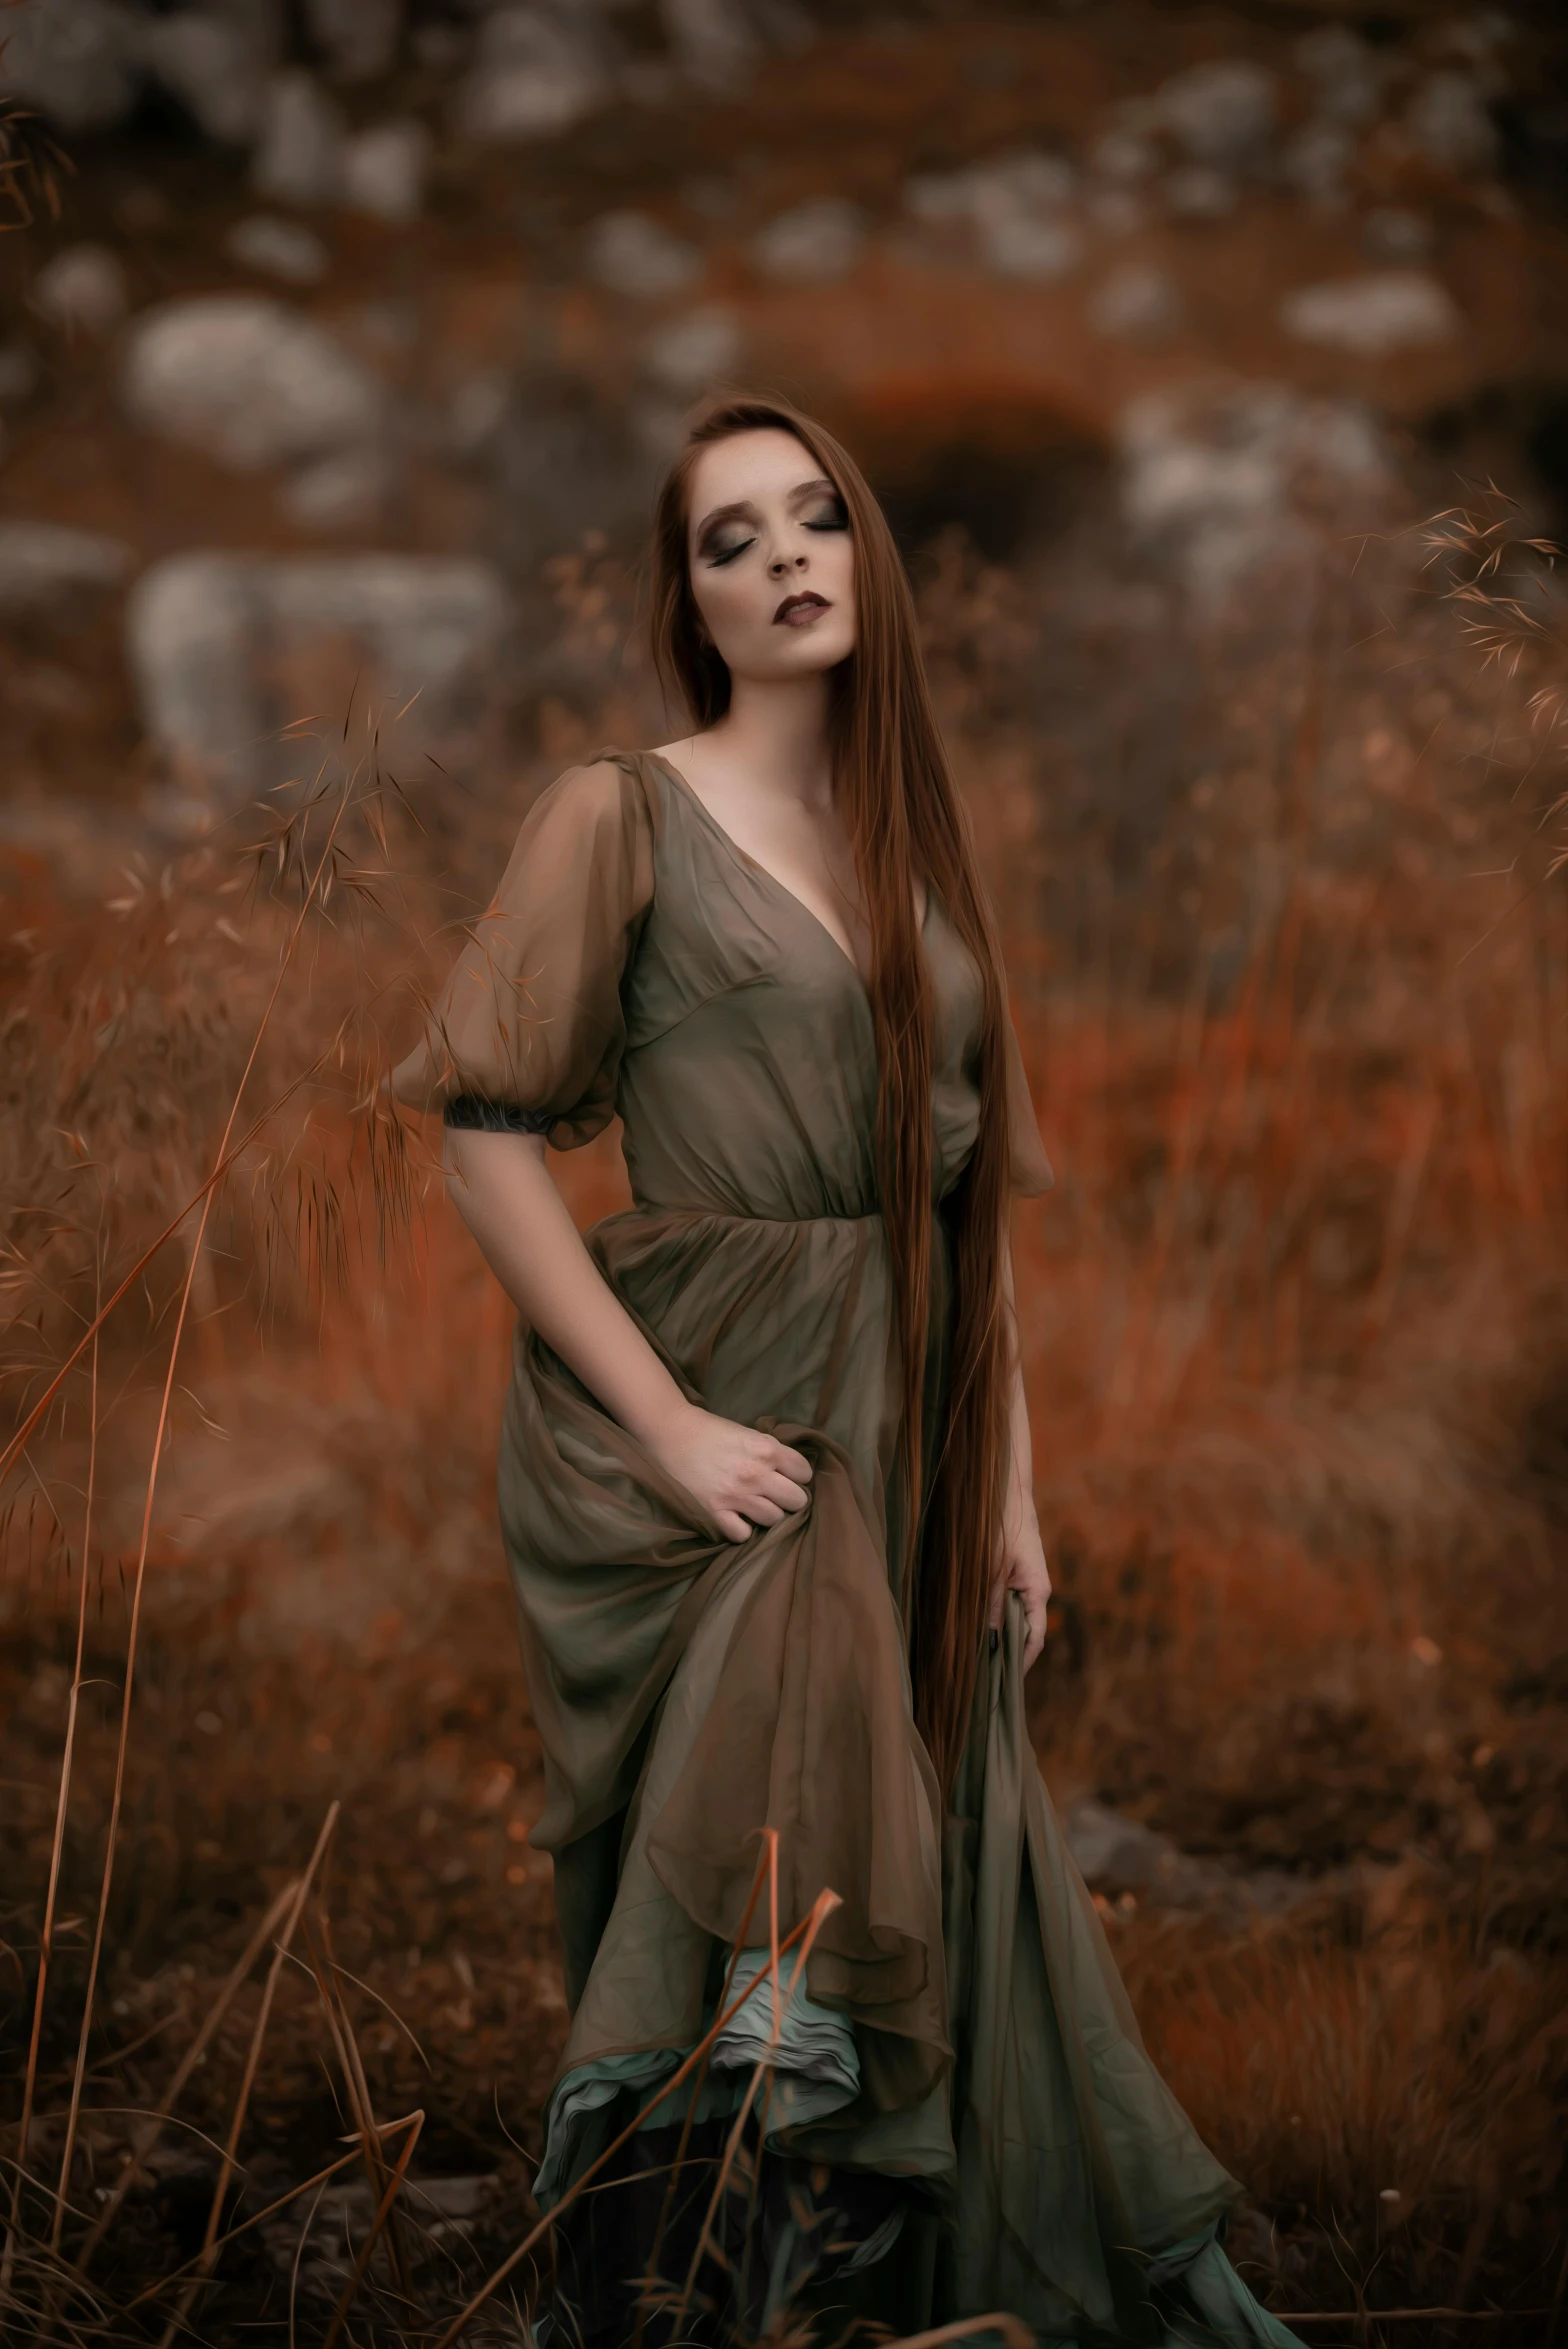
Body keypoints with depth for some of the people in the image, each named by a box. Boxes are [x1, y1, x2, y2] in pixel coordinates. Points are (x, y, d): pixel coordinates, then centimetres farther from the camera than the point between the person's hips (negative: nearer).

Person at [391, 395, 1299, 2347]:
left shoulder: (919, 847, 13)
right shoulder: (621, 814, -3)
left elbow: (974, 1188, 15)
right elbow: (487, 1144, -9)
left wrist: (1008, 1483, 9)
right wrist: (669, 1430, -16)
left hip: (901, 1441, 5)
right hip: (706, 1426, -5)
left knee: (935, 1881, 8)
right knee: (749, 1929, -11)